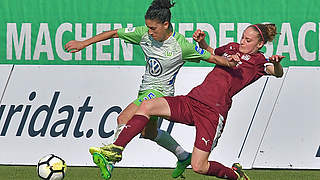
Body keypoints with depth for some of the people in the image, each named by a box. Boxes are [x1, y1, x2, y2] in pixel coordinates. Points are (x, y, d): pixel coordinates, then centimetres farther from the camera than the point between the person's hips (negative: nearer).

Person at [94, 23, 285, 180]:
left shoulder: (258, 61, 2)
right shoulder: (232, 48, 20)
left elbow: (278, 73, -16)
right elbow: (210, 53, 40)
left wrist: (276, 64, -38)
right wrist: (201, 41, 19)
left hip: (213, 112, -6)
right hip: (191, 101, 6)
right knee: (147, 106, -14)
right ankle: (117, 149, -17)